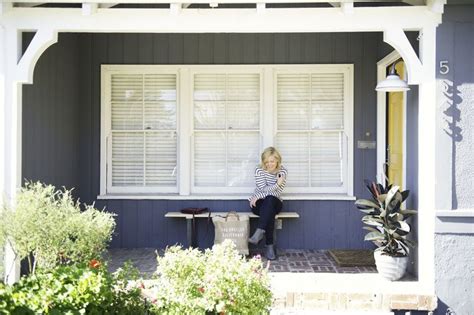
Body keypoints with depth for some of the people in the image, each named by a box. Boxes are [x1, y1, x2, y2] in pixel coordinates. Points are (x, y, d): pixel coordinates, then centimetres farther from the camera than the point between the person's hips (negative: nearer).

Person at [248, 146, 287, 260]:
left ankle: (259, 233, -45)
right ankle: (269, 245, -36)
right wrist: (276, 184, -28)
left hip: (274, 203, 0)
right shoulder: (259, 170, -6)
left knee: (269, 200, -38)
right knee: (269, 213, -36)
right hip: (259, 204, 0)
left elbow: (276, 193, -11)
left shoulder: (283, 172, -5)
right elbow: (263, 189, -13)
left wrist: (258, 196, -18)